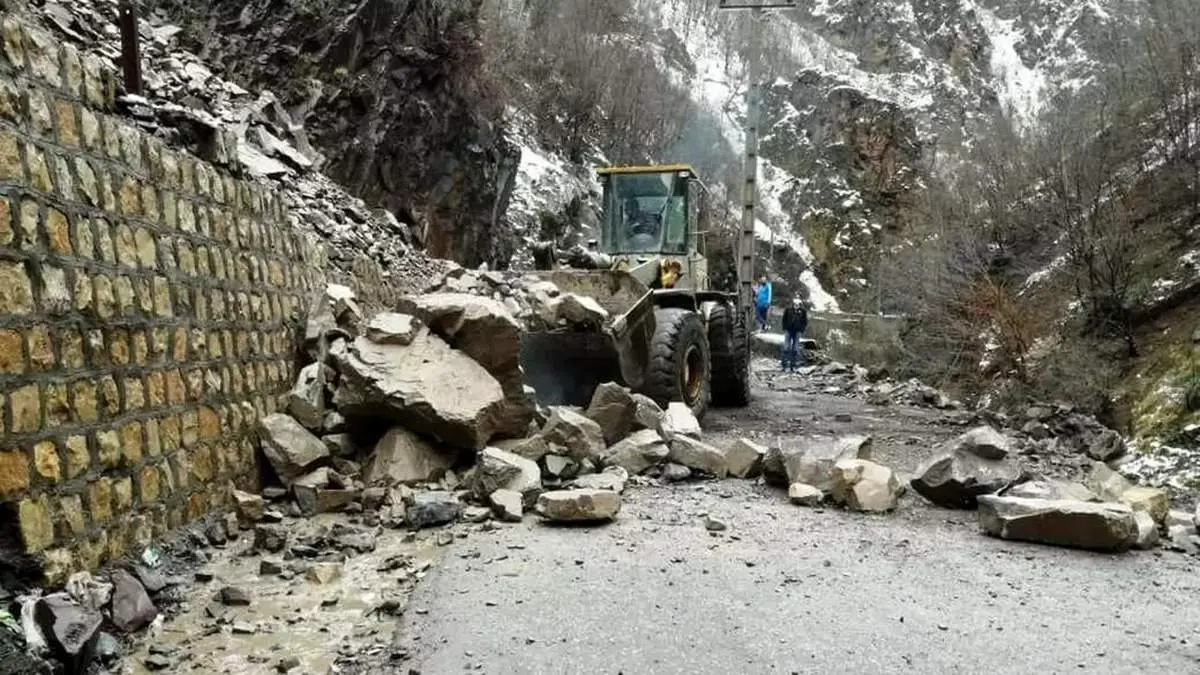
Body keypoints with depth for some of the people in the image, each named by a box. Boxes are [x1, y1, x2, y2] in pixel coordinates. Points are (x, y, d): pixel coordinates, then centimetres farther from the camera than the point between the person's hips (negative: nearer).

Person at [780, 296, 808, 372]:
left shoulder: (803, 311, 1)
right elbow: (784, 319, 9)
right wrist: (784, 328, 2)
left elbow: (805, 322, 8)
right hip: (788, 330, 0)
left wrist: (802, 330, 0)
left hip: (797, 331, 0)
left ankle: (794, 365, 9)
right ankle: (784, 362, 3)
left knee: (795, 348, 3)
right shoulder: (788, 310, 0)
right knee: (786, 347, -4)